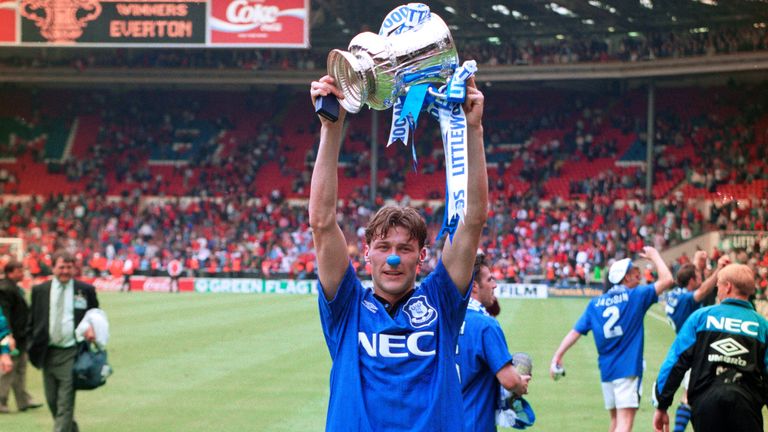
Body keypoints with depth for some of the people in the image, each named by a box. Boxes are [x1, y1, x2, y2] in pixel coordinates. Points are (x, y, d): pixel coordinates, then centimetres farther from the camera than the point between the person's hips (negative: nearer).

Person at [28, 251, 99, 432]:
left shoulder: (86, 290, 3)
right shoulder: (39, 291, 7)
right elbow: (31, 323, 11)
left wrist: (92, 329, -9)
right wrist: (32, 348, 2)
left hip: (71, 354, -3)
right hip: (48, 354, 3)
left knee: (65, 403, -10)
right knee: (52, 401, 10)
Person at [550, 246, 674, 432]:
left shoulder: (595, 303, 8)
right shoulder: (635, 296, -4)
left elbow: (576, 331, 2)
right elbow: (667, 280, -5)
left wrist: (557, 356, 2)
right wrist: (654, 256, 8)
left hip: (606, 370, 6)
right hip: (628, 368, -6)